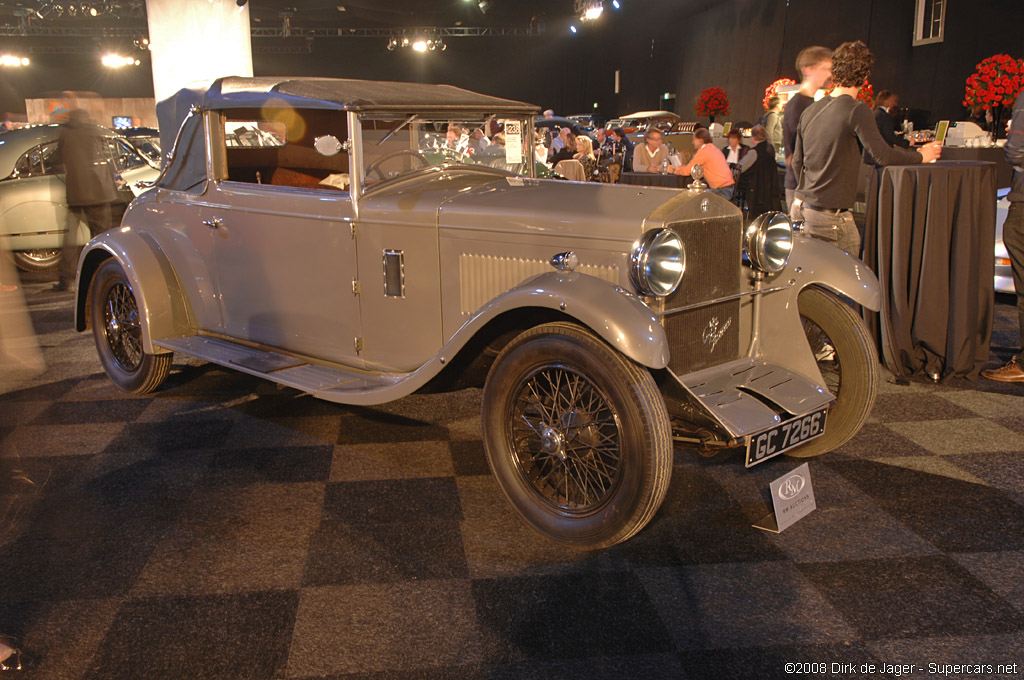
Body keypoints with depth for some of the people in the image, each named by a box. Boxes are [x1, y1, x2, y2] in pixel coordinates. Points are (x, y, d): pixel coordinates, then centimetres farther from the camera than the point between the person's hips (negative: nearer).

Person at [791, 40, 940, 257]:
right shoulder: (857, 111, -11)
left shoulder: (810, 111, 10)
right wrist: (921, 156, 5)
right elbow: (883, 156, -13)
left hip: (800, 207, 8)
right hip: (830, 213, -8)